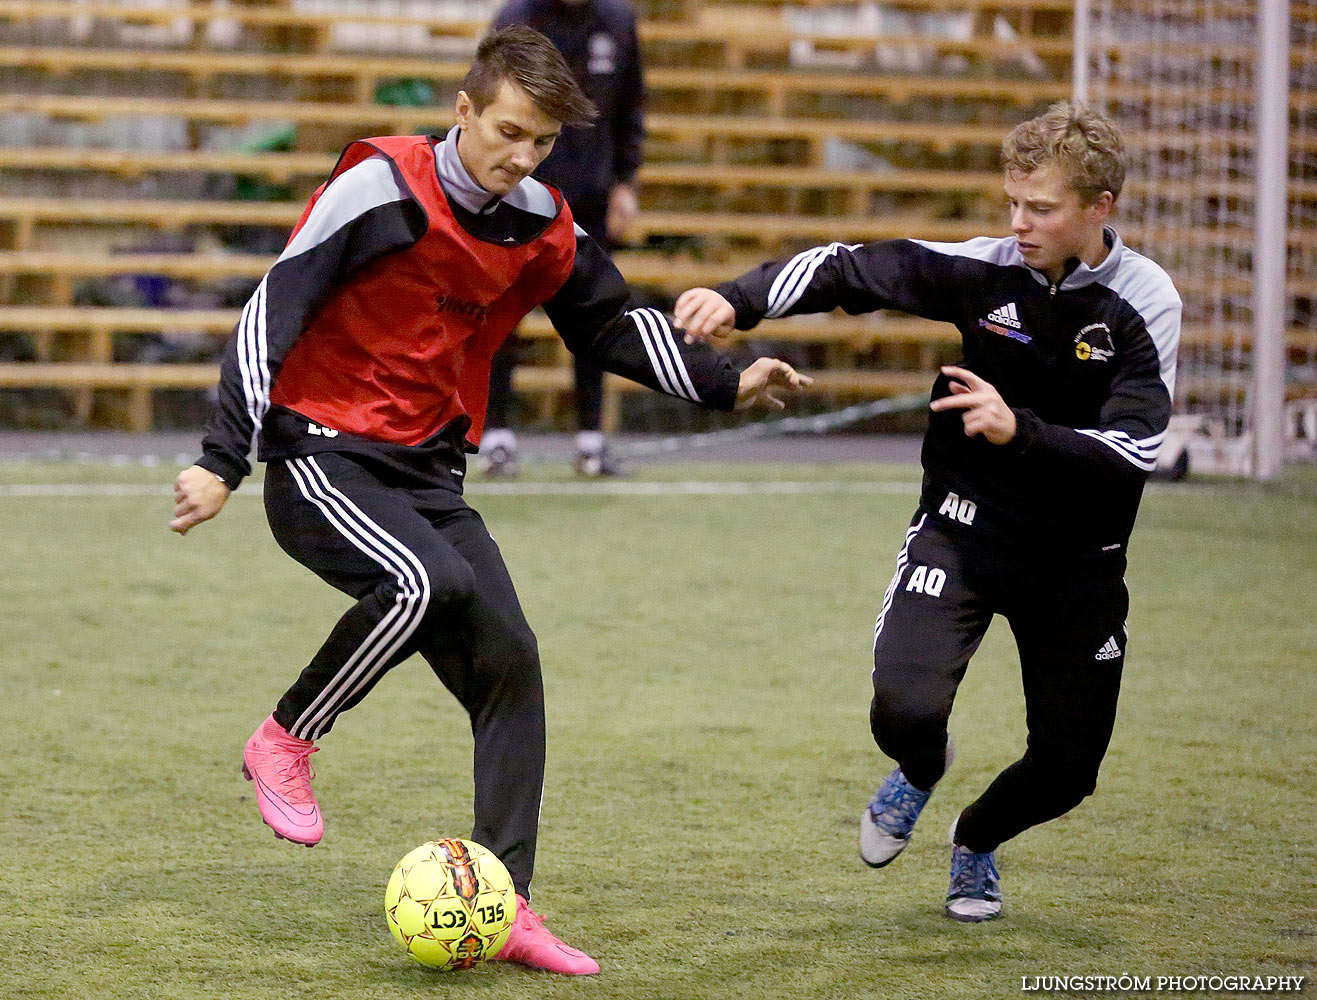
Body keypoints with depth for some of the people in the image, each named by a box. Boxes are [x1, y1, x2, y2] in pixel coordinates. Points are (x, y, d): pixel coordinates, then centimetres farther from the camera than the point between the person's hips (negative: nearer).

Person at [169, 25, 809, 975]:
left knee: (510, 659, -5)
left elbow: (611, 323, 20)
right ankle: (286, 742, -10)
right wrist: (224, 459, -21)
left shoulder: (541, 227, 3)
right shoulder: (381, 190, -15)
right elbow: (271, 314, -15)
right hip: (322, 458, -6)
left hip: (428, 471, 6)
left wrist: (724, 382, 8)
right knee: (427, 580, -33)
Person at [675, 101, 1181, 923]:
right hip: (965, 525, 0)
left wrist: (1021, 432, -36)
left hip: (1078, 557, 0)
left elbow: (1134, 449, -22)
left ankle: (976, 843, 40)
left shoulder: (1146, 303, -15)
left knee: (1068, 768, 3)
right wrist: (740, 300, -24)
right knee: (904, 711, -22)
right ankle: (920, 772, 19)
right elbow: (851, 270, -9)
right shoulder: (990, 269, -11)